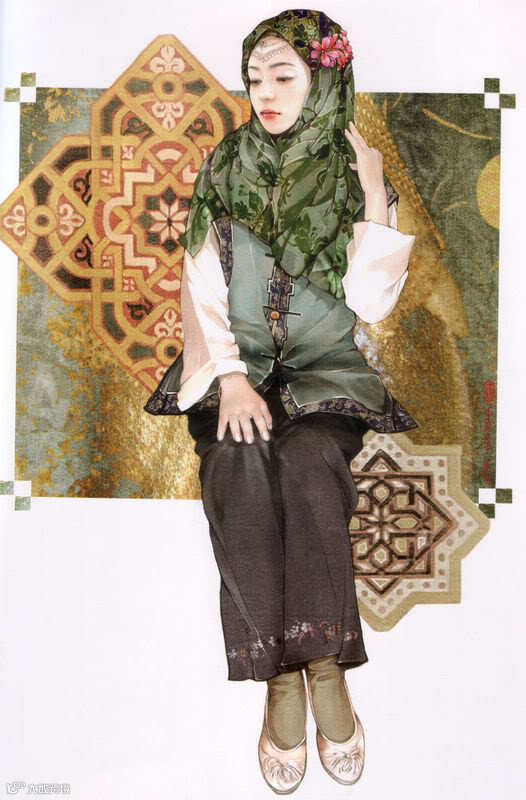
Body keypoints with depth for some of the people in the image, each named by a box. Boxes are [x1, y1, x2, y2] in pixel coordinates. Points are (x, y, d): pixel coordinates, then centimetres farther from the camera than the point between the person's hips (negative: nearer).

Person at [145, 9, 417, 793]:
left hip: (326, 366, -1)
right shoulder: (224, 169, 7)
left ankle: (323, 665, -24)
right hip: (236, 361, 1)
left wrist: (375, 196, -11)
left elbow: (369, 302, -6)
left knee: (307, 461, -33)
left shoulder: (361, 176, 4)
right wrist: (229, 374, -14)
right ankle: (282, 673, -23)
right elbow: (203, 287, 1)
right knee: (239, 464, -31)